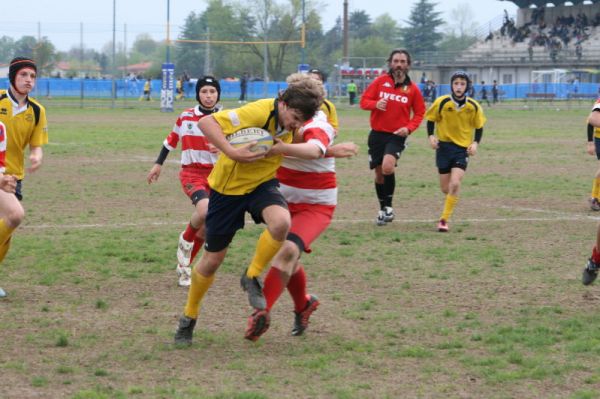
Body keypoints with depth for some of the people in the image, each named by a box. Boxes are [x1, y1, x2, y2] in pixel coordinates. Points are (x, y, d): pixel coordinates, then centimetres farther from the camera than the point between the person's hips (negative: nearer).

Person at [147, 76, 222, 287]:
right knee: (205, 210, -30)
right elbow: (171, 139, 15)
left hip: (216, 175, 1)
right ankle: (186, 241, 1)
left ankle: (184, 266, 25)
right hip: (191, 173, -1)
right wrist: (158, 163, 19)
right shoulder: (185, 117, 0)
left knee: (206, 228, 4)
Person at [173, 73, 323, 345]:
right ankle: (189, 317, 31)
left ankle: (252, 278, -7)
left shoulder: (290, 119, -8)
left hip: (262, 184, 4)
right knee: (213, 259, 6)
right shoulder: (259, 112, -28)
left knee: (281, 222, -31)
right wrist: (232, 153, -40)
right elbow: (206, 123, -30)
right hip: (228, 187, -4)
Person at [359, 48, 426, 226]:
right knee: (379, 174, 8)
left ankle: (388, 206, -9)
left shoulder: (412, 89, 0)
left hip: (397, 135, -2)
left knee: (388, 167, -25)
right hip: (377, 133, 2)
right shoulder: (380, 81, 1)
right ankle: (382, 209, 28)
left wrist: (409, 128, -9)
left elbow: (419, 112, 8)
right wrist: (376, 104, -19)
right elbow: (364, 101, 3)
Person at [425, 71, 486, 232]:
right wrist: (431, 136, -11)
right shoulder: (441, 102, -11)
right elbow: (431, 119, 4)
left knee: (455, 184, -18)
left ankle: (444, 219, -9)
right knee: (445, 188, 5)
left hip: (463, 148, -1)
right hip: (444, 146, 1)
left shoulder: (474, 107, -8)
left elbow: (479, 126, 7)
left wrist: (475, 143, -8)